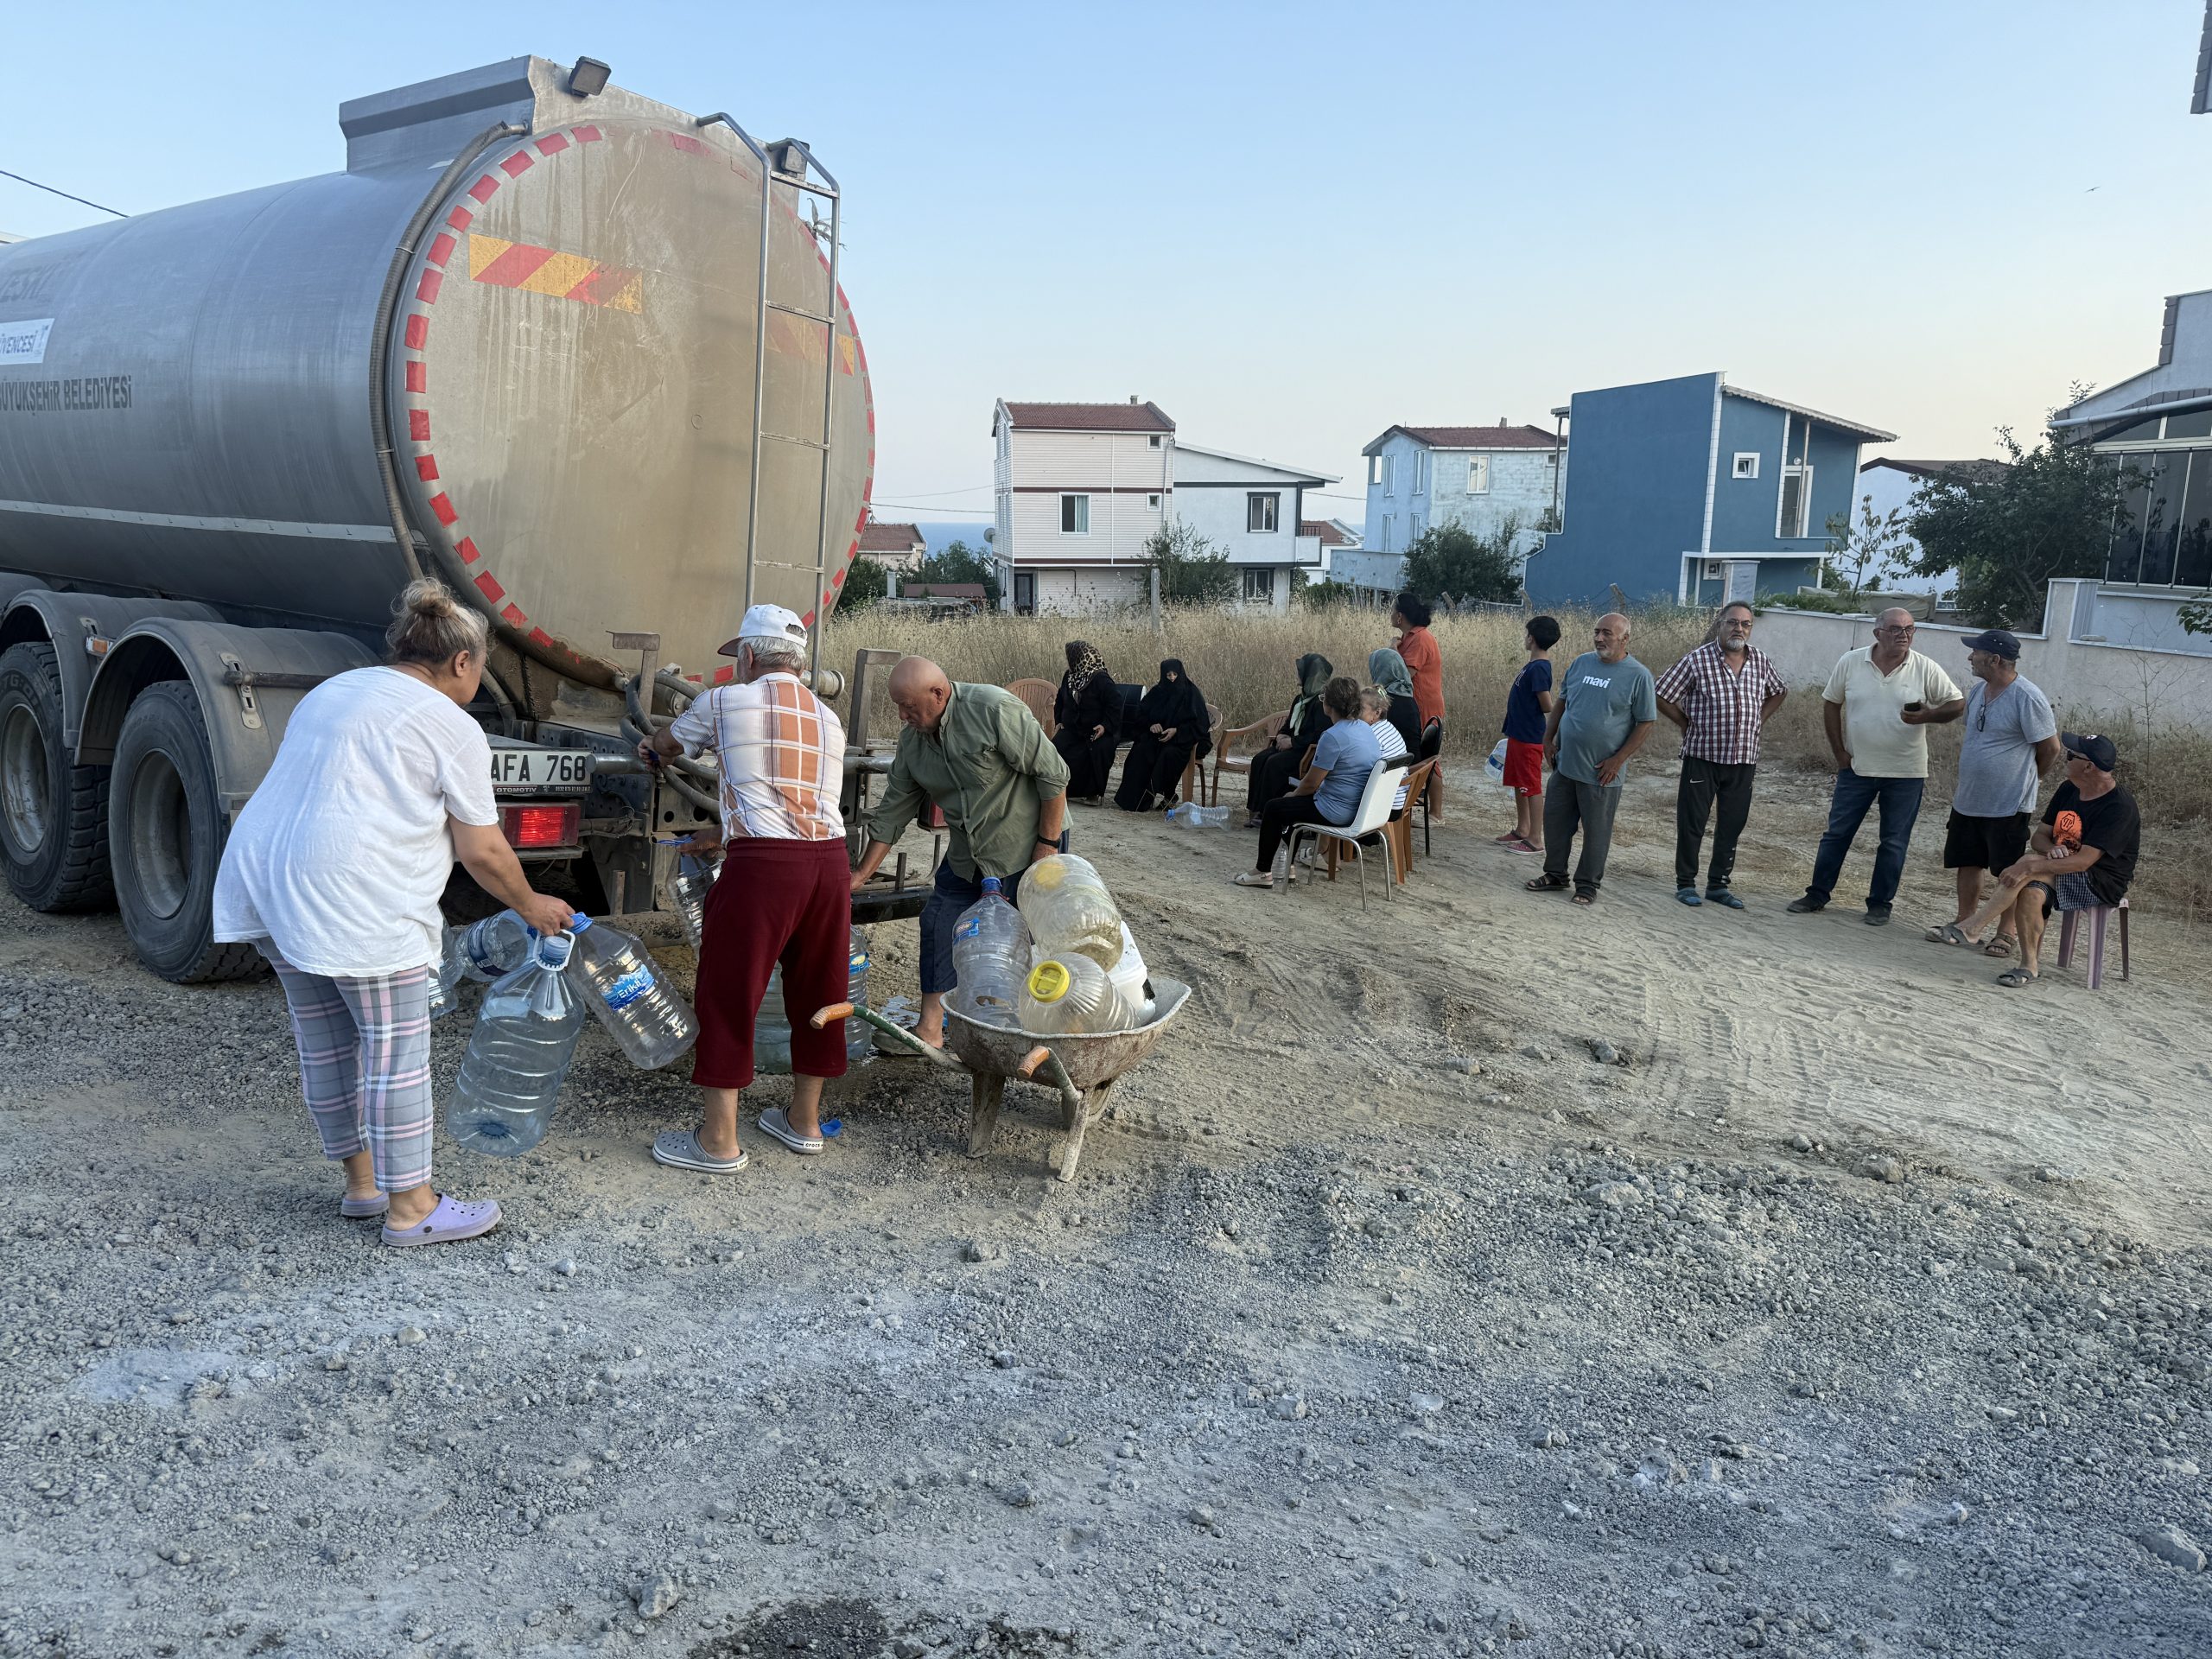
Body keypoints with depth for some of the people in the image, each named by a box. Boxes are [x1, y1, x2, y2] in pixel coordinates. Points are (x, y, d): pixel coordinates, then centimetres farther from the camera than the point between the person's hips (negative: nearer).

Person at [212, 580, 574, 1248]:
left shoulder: (333, 689, 22)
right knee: (397, 1049, 0)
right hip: (354, 897, -9)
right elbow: (482, 850, -3)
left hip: (265, 874, 9)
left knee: (325, 1043, 17)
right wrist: (530, 906, 12)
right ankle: (410, 1207, 7)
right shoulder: (451, 727, -3)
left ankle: (362, 1181, 30)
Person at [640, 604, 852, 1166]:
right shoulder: (827, 719, 18)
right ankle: (804, 1120, 30)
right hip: (830, 860, 6)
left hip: (761, 865, -5)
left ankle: (719, 1141, 11)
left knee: (728, 994, 5)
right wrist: (722, 837, 39)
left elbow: (666, 742, 24)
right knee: (816, 990, 16)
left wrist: (650, 750, 50)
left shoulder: (726, 702, 4)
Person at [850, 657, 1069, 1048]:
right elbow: (893, 810, 6)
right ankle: (930, 1030, 13)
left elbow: (1052, 774, -21)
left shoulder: (995, 710, -24)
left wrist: (1049, 844, -19)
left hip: (1028, 849, -7)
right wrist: (861, 874, 4)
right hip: (967, 854, 7)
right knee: (939, 924, 3)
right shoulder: (913, 738, -2)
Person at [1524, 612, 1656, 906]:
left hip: (1600, 772, -5)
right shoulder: (1581, 663, 6)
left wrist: (1618, 759, -13)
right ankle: (1555, 874, 27)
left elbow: (1645, 723, -8)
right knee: (1555, 821, 12)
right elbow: (1561, 702, 16)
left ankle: (1588, 884, 18)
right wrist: (1548, 738, 8)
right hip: (1565, 763, 5)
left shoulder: (1638, 676, -9)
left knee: (1596, 830, 5)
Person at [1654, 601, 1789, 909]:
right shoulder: (1698, 659, -9)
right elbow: (1662, 696, -6)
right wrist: (1688, 725, -3)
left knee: (1732, 825, 9)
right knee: (1692, 823, 2)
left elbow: (1778, 692, 24)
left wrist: (1759, 721, 11)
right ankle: (1685, 883, 14)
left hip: (1744, 759, 4)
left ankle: (1718, 885, 21)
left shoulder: (1759, 660, 5)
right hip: (1703, 756, -4)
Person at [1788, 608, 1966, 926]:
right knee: (1837, 833, 6)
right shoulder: (1850, 662, -4)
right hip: (1856, 767, 1)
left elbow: (1958, 704, 0)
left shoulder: (1926, 670, -7)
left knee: (1894, 842, 7)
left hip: (1906, 772, -1)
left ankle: (1880, 904, 17)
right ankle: (1817, 894, 16)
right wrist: (1839, 752, 0)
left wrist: (1926, 716, -20)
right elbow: (1831, 704, 5)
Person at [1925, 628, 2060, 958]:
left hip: (2008, 806, -8)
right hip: (1968, 801, 8)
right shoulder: (1977, 691, 7)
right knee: (1968, 863, 14)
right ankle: (1964, 924, 25)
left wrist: (2022, 780, 3)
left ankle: (2007, 932, 13)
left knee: (2009, 872, 4)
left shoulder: (2028, 698, -18)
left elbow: (2050, 749, -11)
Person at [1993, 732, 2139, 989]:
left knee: (2031, 864, -28)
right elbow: (2040, 836, 8)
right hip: (2065, 872, 8)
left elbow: (2083, 862, -26)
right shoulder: (2068, 790, 6)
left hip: (2102, 884, -8)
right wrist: (2052, 849, -17)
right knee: (2032, 890, -20)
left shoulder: (2120, 807, -19)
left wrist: (2032, 865, -34)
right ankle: (2030, 965, -19)